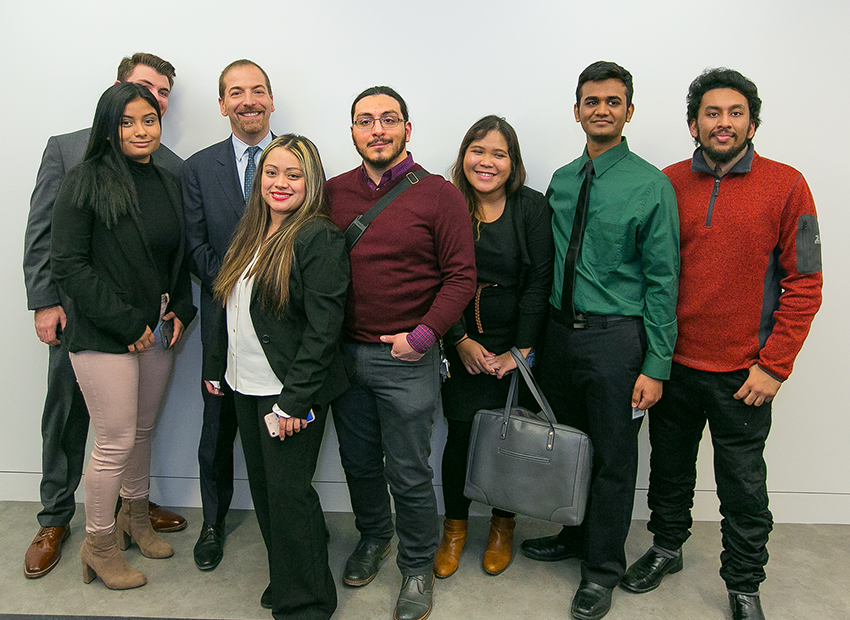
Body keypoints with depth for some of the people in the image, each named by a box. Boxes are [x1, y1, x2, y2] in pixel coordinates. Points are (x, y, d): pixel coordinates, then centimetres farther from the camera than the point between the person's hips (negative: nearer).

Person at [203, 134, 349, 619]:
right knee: (264, 488, 16)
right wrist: (216, 367, 17)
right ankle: (284, 581, 34)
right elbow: (228, 310, 17)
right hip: (245, 385, 8)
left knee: (288, 492, 0)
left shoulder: (320, 238, -14)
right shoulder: (250, 234, 11)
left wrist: (294, 399, -21)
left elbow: (323, 326, -19)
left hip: (288, 391, -8)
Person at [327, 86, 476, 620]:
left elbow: (461, 276, -8)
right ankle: (373, 538, 46)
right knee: (359, 462, 20)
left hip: (408, 359, -4)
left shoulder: (439, 195, -6)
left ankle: (418, 566, 31)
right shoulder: (333, 194, 4)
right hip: (345, 353, 4)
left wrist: (423, 335, -15)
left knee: (409, 474, 7)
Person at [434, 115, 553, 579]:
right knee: (461, 433, 1)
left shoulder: (532, 208, -3)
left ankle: (503, 527, 30)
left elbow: (539, 282, -6)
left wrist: (520, 351, -10)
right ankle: (454, 529, 24)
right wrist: (461, 341, -7)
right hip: (460, 344, 1)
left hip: (514, 345, 0)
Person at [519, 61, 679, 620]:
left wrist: (656, 366, -13)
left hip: (616, 337, -5)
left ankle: (602, 568, 29)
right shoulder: (561, 182, 7)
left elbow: (662, 281, -9)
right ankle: (577, 535, 43)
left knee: (614, 456, 9)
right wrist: (538, 337, 9)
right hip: (560, 331, 5)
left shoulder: (652, 185, -8)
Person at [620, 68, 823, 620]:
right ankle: (667, 548, 41)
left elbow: (804, 285, -5)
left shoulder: (786, 186, -5)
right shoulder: (668, 184, 1)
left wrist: (773, 366, -9)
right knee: (670, 466, 18)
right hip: (673, 363, 2)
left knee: (743, 482, 11)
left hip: (743, 373, -2)